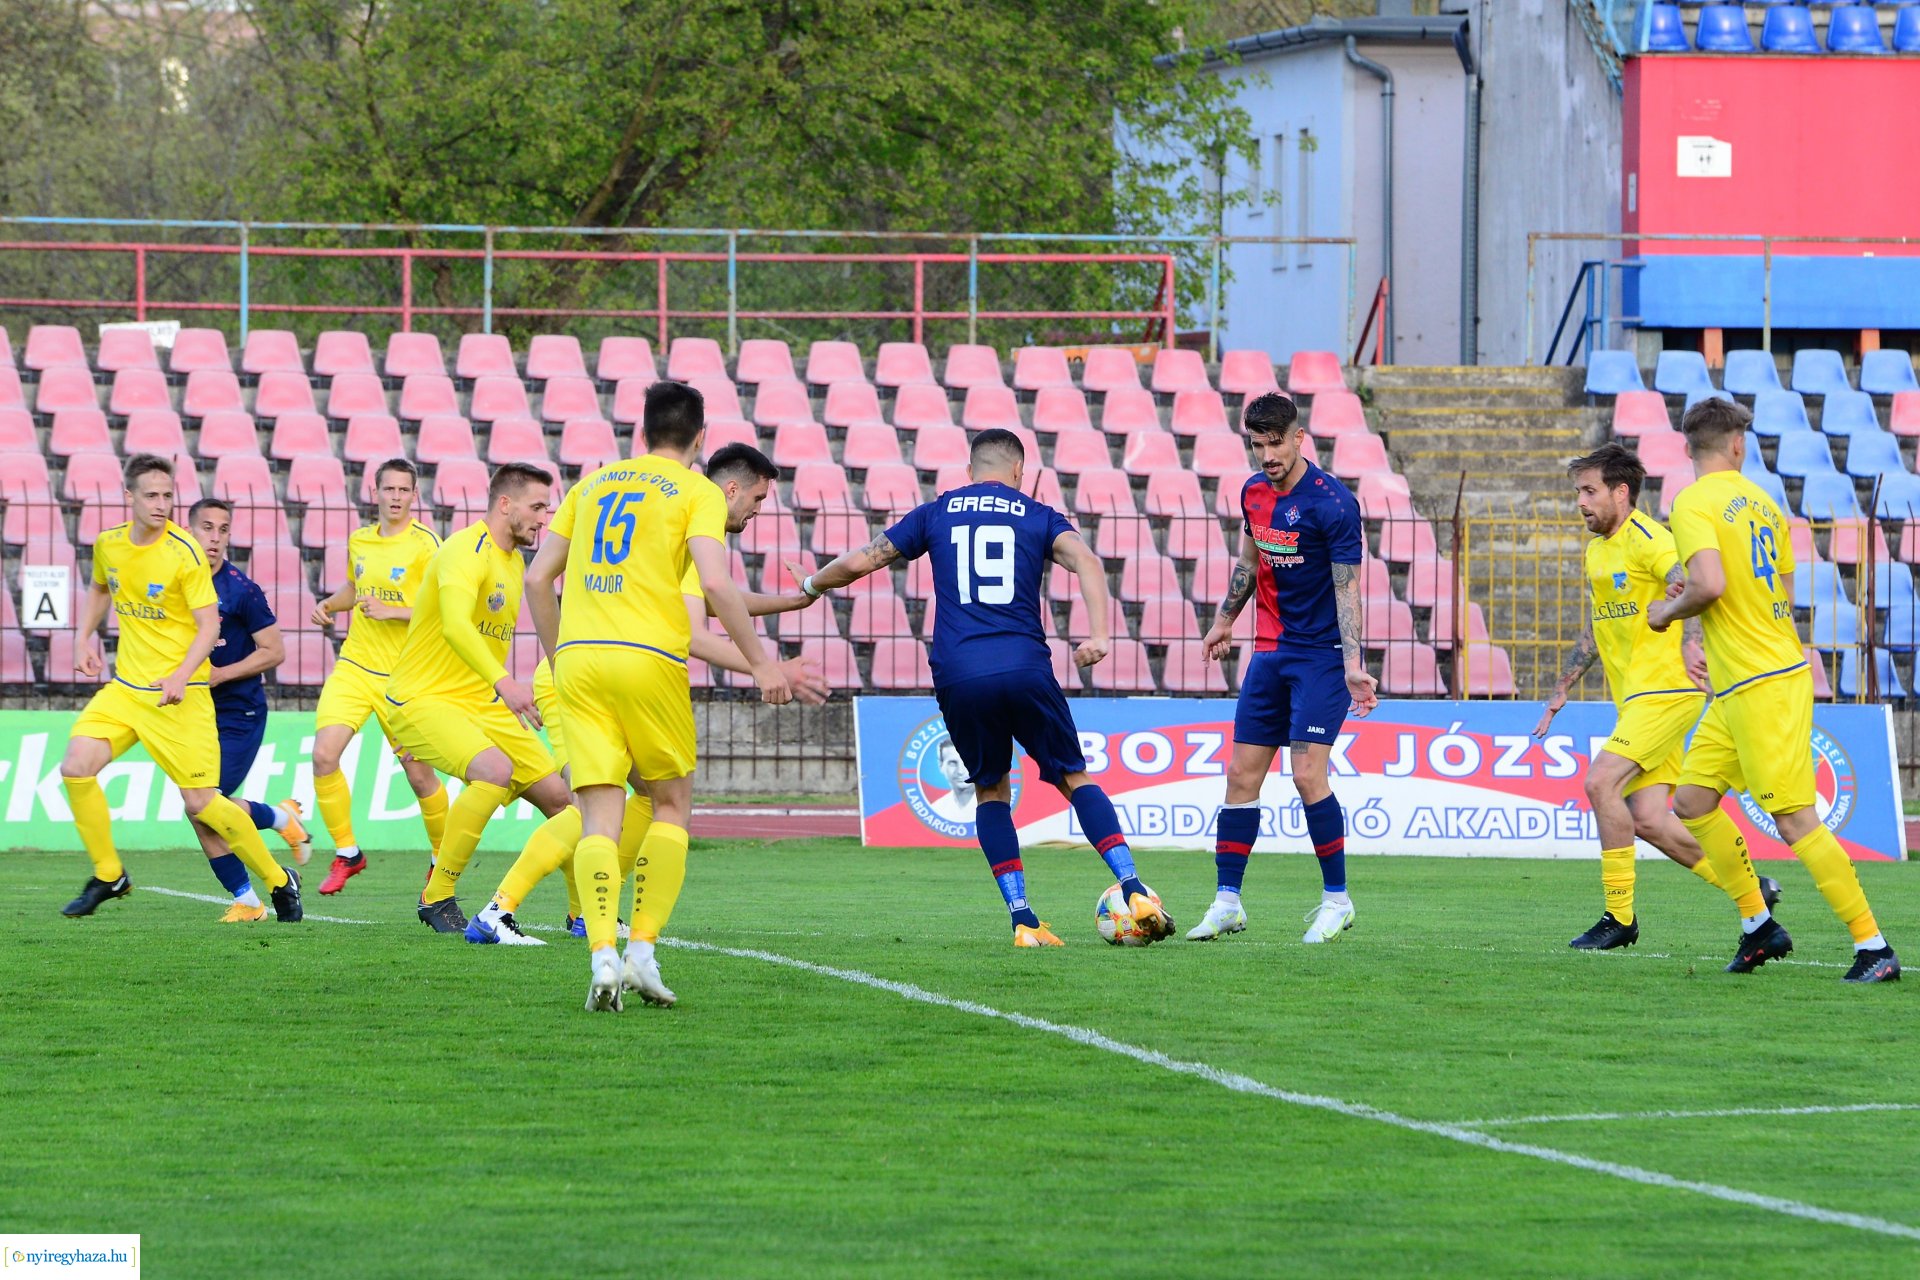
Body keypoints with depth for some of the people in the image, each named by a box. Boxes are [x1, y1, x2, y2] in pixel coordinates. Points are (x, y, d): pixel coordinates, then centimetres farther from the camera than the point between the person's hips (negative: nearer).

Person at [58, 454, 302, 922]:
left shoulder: (184, 552, -14)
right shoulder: (108, 545, 3)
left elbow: (209, 623, -13)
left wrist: (181, 677, -26)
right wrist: (86, 641, 14)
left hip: (178, 694, -5)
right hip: (124, 686, 5)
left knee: (201, 802, -6)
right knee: (76, 768, -12)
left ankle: (279, 881, 12)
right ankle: (108, 875, 6)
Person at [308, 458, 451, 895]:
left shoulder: (426, 544, -8)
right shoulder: (359, 540, 10)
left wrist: (390, 611, -20)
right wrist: (329, 605, 9)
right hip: (354, 668, 4)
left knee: (419, 774, 0)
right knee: (324, 755, -14)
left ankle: (443, 860, 23)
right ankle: (346, 853, 1)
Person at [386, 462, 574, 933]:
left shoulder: (514, 561, 14)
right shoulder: (466, 552, -18)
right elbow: (455, 625, -37)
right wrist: (503, 681, -49)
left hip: (482, 704, 9)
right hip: (422, 699, -9)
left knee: (557, 796, 4)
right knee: (495, 770, -32)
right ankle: (436, 898, -20)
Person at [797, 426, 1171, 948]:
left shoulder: (936, 513, 17)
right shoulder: (1037, 516, 14)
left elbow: (859, 562, 16)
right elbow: (1085, 560, -6)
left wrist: (812, 585, 35)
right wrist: (1098, 634, -15)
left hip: (957, 676, 1)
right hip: (1025, 667, -1)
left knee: (991, 792, 16)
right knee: (1076, 779, 11)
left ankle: (1023, 920, 5)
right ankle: (1134, 892, -4)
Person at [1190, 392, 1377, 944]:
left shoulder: (1332, 502, -15)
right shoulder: (1254, 491, 6)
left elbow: (1348, 589, -17)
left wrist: (1352, 665, -25)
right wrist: (1224, 620, 32)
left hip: (1321, 657, -7)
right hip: (1270, 652, 7)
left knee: (1307, 774, -14)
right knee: (1240, 774, 3)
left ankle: (1337, 899, -1)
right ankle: (1227, 902, 9)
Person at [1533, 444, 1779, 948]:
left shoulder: (1646, 538, -11)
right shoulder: (1596, 551, 18)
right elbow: (1594, 632, 29)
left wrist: (1690, 642, -44)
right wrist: (1560, 692, 28)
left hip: (1667, 688, -9)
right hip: (1635, 697, 9)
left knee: (1601, 781, -20)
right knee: (1648, 821, 1)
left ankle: (1620, 916, -13)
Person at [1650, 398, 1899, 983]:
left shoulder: (1693, 504, -13)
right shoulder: (1761, 501, 12)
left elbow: (1709, 586, -27)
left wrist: (1668, 611, -7)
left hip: (1757, 685, -9)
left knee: (1795, 820, -8)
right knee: (1693, 800, 15)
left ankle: (1874, 948, -8)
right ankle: (1759, 926, 18)